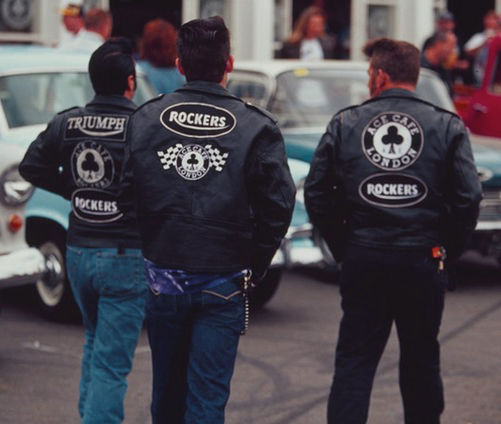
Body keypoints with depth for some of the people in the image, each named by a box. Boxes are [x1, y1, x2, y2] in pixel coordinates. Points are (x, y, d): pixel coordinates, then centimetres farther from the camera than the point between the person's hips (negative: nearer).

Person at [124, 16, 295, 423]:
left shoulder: (144, 119, -1)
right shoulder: (256, 127, -6)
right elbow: (279, 203, -8)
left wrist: (145, 252, 12)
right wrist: (254, 266, 4)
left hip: (162, 278, 3)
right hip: (223, 283, -2)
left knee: (167, 388, 17)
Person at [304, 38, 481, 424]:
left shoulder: (344, 124, 1)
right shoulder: (448, 127, -1)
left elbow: (316, 194, 2)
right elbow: (468, 199, -7)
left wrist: (343, 247, 10)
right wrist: (447, 251, 6)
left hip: (362, 258, 0)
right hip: (423, 260, 0)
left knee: (354, 360, 5)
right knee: (421, 360, 14)